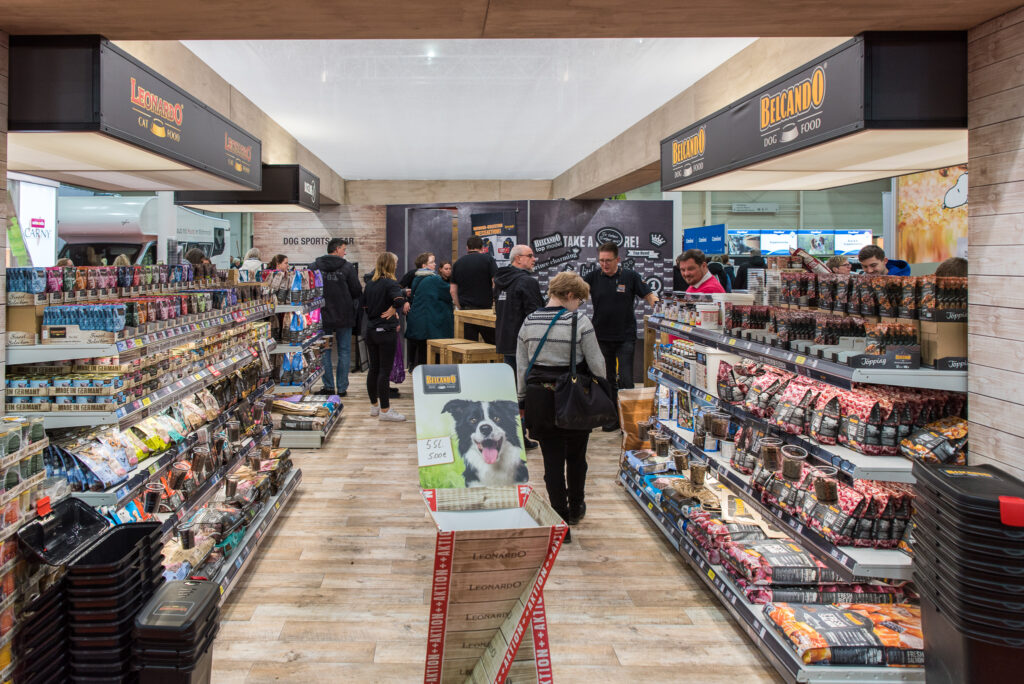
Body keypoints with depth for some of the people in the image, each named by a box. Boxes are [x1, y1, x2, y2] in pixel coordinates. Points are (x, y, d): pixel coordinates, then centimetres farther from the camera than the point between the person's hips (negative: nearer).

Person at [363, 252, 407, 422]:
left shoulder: (371, 283, 8)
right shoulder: (390, 283, -14)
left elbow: (365, 304, 15)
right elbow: (399, 299, -31)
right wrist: (392, 310, -13)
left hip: (371, 330, 7)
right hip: (386, 331, -7)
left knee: (373, 369, 14)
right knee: (385, 371, -3)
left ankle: (374, 405, 25)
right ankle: (385, 410, 1)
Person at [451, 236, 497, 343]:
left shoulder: (458, 263, 11)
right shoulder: (488, 259, -1)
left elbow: (453, 291, 9)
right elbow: (496, 283, -8)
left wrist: (460, 307, 15)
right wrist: (495, 302, 2)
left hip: (465, 310, 3)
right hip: (485, 308, -3)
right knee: (493, 344, 3)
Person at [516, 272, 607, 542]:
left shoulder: (529, 322, 1)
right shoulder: (579, 322, -12)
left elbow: (521, 367, 5)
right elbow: (597, 364, -8)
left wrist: (523, 401, 14)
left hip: (539, 398, 3)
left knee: (552, 460, 8)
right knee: (576, 458, 19)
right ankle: (575, 510, 37)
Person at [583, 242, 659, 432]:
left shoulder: (630, 277, 0)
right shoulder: (594, 277, 3)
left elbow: (650, 296, -1)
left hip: (625, 337, -2)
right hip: (602, 336, 3)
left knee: (625, 379, -6)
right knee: (608, 379, 11)